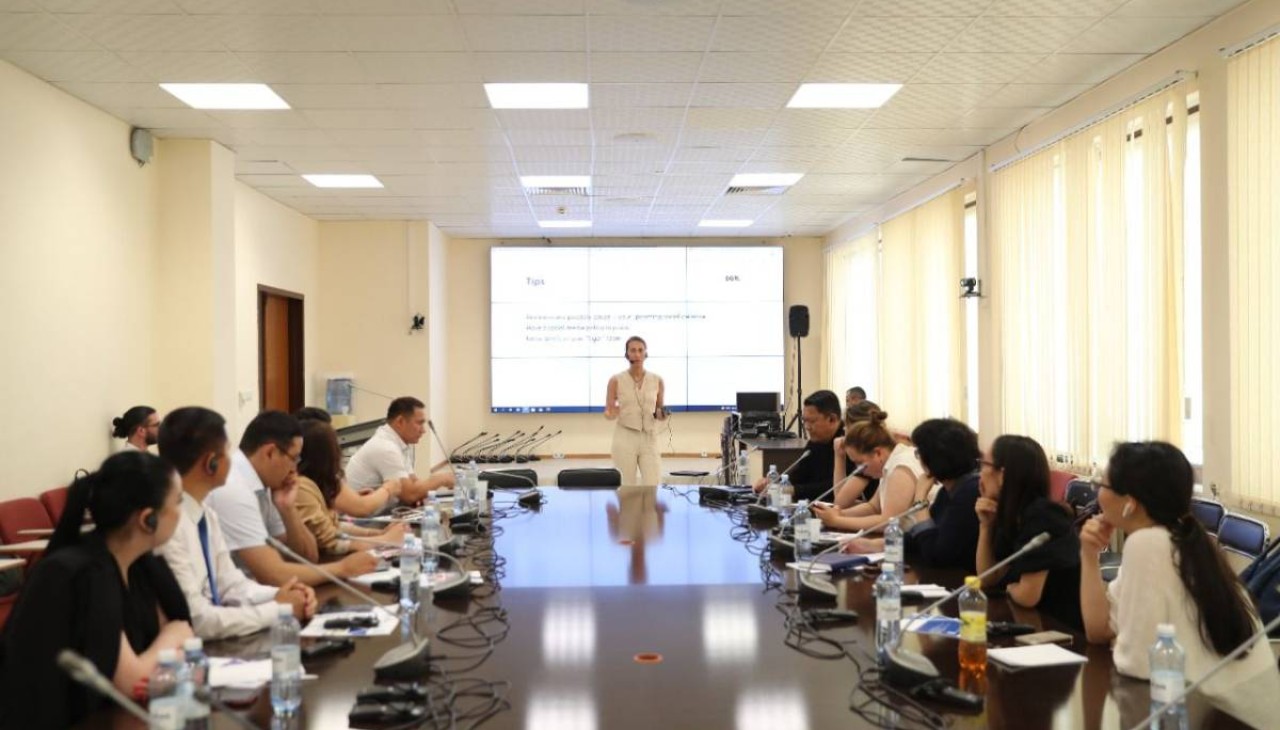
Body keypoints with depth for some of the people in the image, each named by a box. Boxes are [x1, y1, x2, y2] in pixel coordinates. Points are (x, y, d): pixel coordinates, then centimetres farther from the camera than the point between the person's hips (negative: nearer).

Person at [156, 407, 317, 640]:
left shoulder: (206, 516, 6)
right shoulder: (167, 523, -21)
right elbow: (194, 621, -23)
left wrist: (278, 597, -6)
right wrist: (277, 609, -14)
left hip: (211, 643, 8)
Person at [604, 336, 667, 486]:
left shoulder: (657, 380, 3)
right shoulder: (616, 380, -3)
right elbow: (608, 412, 1)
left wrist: (661, 414, -9)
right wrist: (611, 414, -21)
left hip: (649, 439, 2)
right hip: (625, 438, -2)